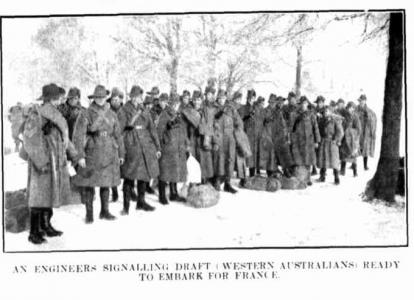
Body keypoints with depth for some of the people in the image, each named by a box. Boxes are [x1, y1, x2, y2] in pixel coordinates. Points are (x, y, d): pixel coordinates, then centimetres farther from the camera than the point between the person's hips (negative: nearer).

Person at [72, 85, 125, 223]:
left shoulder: (111, 115, 9)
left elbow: (118, 135, 15)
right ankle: (89, 213, 10)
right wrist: (80, 156, -16)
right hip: (92, 154, -4)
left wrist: (121, 153, 14)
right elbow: (78, 136, -9)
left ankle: (105, 211, 23)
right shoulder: (86, 114, -6)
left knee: (106, 183, 10)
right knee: (89, 184, -1)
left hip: (109, 154, 4)